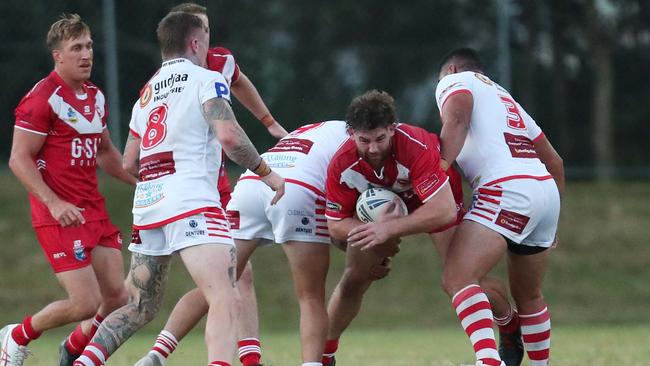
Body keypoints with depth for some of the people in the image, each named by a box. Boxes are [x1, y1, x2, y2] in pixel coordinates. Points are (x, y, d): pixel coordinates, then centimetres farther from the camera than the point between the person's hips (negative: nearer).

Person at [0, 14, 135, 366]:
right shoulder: (42, 98, -12)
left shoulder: (95, 96, 13)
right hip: (61, 215, -8)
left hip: (94, 211, 8)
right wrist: (55, 204, -22)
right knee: (86, 303, -11)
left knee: (117, 297, 1)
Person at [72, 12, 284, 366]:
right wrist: (265, 173, -2)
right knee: (225, 302, -16)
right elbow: (228, 136, -14)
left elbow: (129, 163, 24)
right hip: (190, 201, -7)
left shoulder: (147, 93, 22)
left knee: (139, 308, 18)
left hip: (146, 204, 7)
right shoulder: (206, 79, 2)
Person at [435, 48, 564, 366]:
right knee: (528, 296, 23)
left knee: (457, 279, -20)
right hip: (547, 191, 8)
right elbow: (555, 162, 33)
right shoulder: (504, 98, 34)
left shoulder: (453, 80, 13)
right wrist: (551, 220, 39)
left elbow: (457, 116, -13)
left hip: (508, 191, -8)